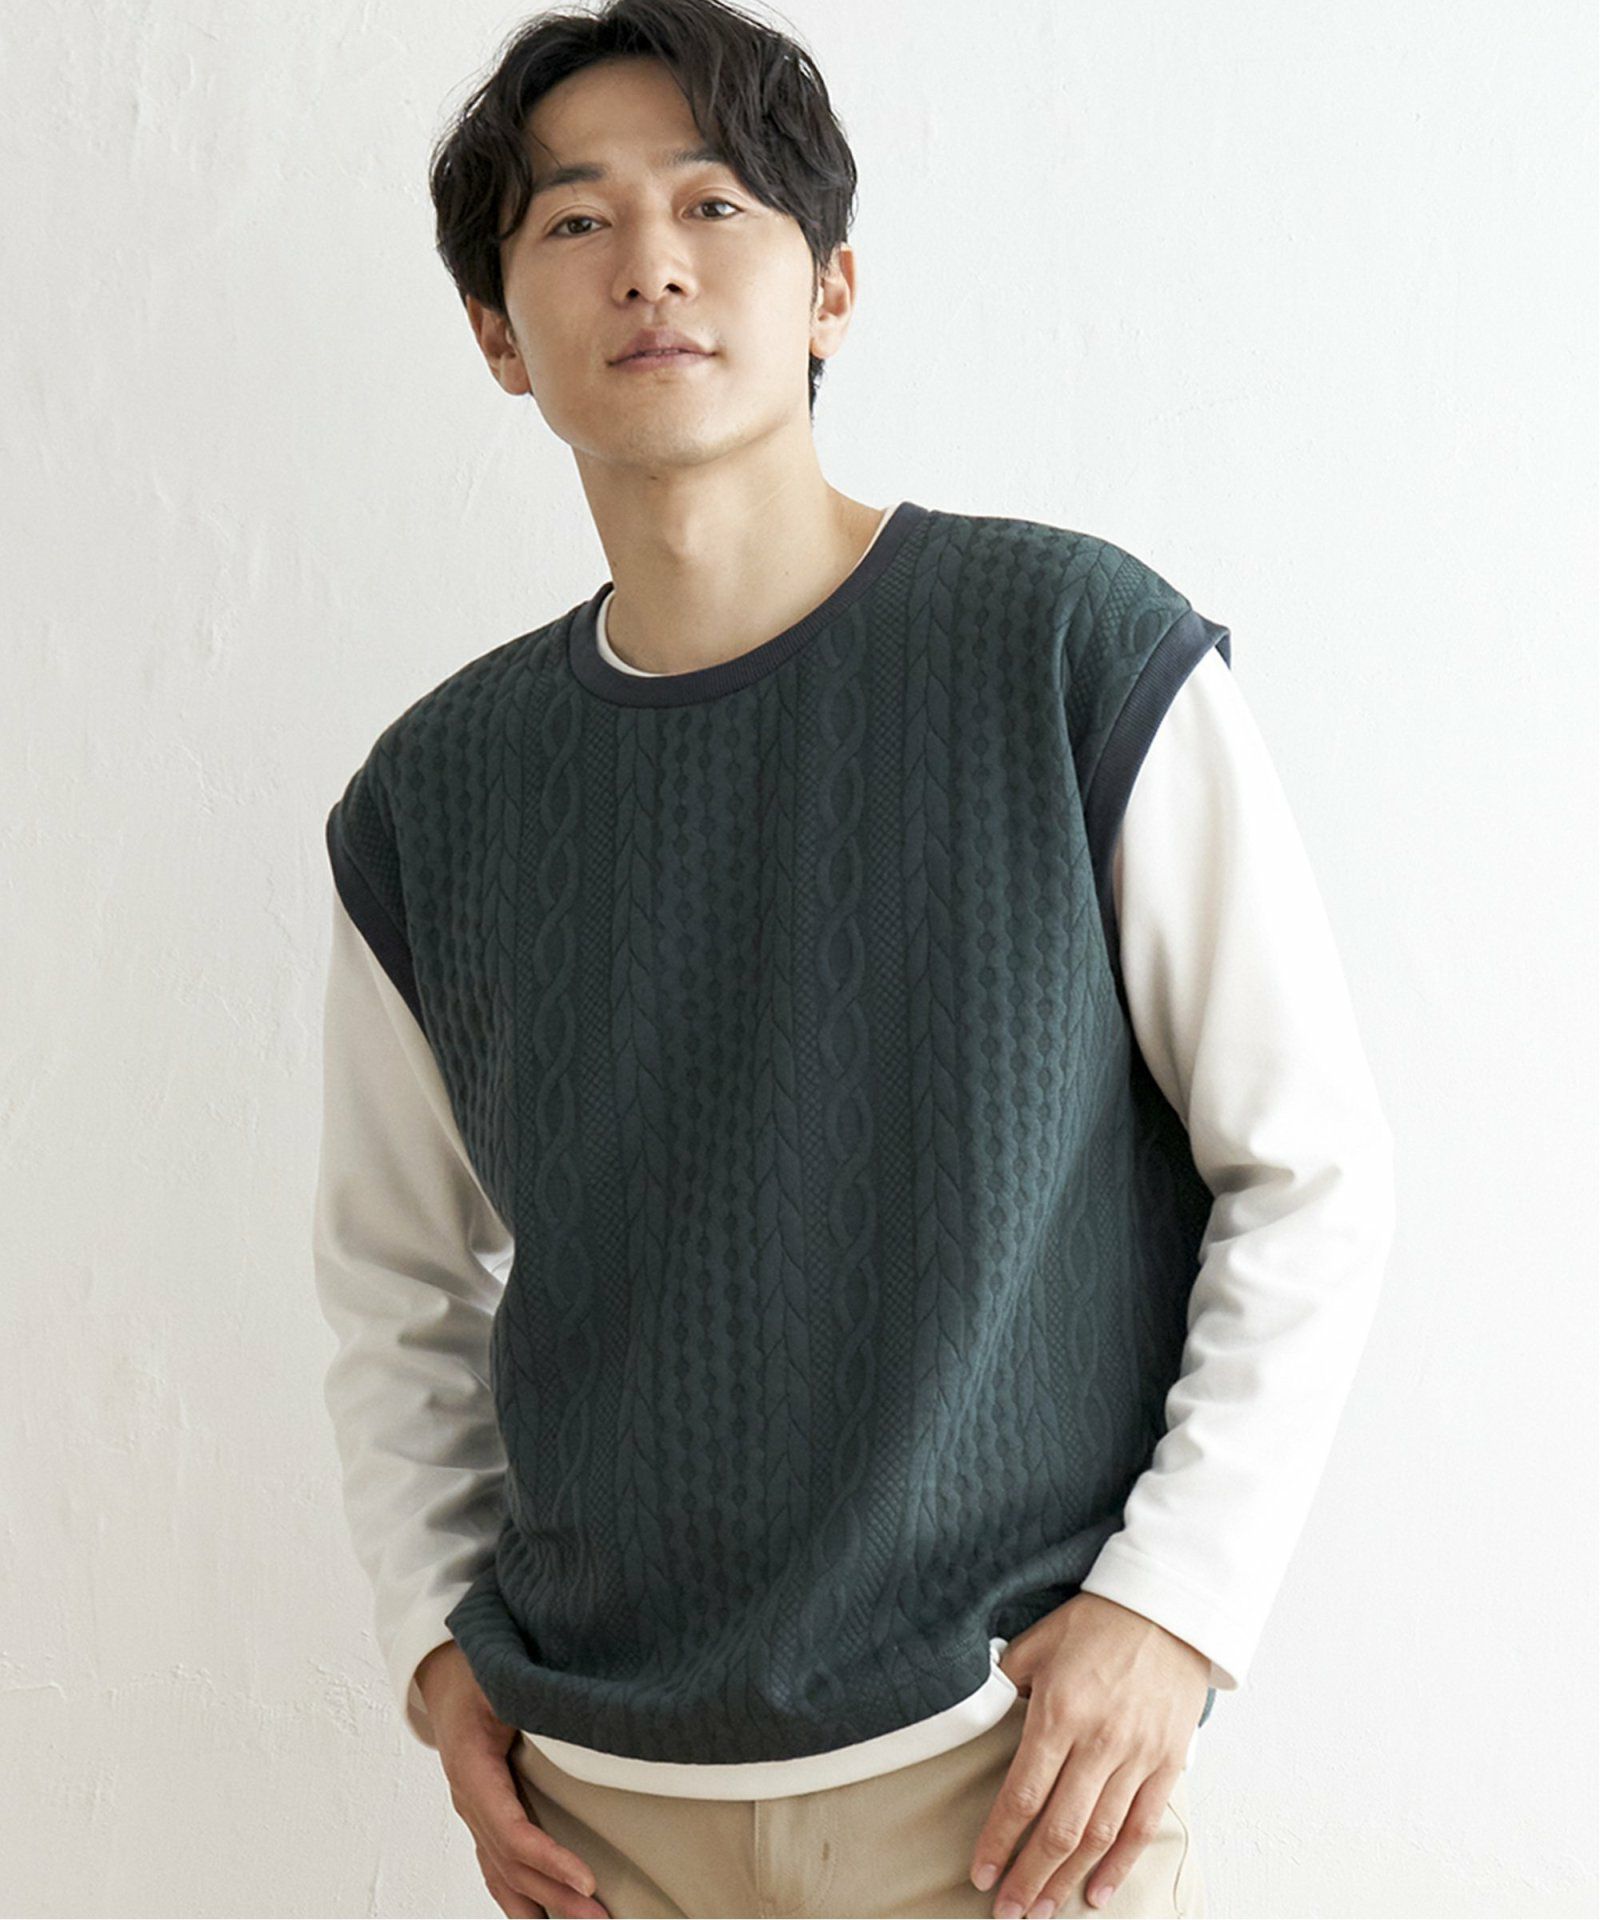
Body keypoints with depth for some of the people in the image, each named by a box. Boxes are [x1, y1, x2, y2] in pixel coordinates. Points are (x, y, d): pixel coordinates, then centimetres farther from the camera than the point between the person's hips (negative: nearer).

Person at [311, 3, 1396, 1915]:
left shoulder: (1080, 654, -9)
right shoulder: (433, 798, 0)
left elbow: (1314, 1167, -5)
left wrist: (1176, 1602, -11)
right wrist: (434, 1635, 3)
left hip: (1009, 1752, -3)